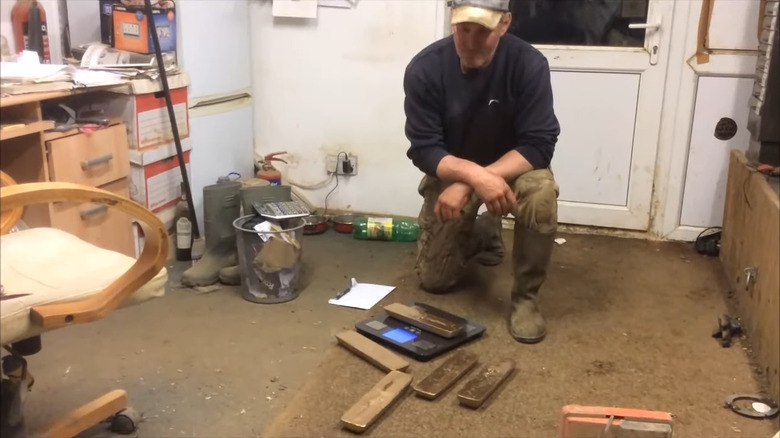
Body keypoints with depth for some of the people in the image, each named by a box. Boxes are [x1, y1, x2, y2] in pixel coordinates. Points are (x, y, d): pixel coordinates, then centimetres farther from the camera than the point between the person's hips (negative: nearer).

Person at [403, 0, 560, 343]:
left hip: (511, 167, -1)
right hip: (450, 172, 1)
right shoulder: (424, 68, -22)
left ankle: (525, 296, -14)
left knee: (541, 193, -36)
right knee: (434, 280, 2)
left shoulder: (529, 64, -25)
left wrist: (468, 186, -36)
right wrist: (474, 175, -42)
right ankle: (483, 233, 33)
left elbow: (538, 145, -26)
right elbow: (423, 149, -22)